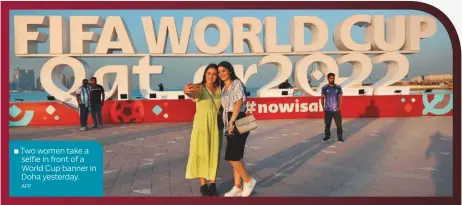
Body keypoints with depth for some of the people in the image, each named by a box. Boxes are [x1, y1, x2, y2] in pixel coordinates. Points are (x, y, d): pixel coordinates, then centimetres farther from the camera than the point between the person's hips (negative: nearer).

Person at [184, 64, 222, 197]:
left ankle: (213, 184, 17)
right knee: (202, 153, 0)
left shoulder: (219, 90, 6)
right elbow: (191, 92, -33)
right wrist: (186, 91, -57)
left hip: (216, 125, 4)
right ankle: (203, 185, 11)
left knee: (214, 154, 7)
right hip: (201, 124, -4)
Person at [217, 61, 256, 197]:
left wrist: (232, 122, -19)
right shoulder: (224, 88, 17)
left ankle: (248, 181, 5)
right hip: (229, 123, 8)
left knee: (232, 157, -10)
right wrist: (228, 123, 5)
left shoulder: (236, 84, -7)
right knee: (235, 157, 8)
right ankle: (238, 187, 13)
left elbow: (239, 103, -16)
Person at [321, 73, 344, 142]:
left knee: (339, 124, -2)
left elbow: (340, 97, 3)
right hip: (328, 110, 0)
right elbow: (322, 98, 7)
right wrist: (323, 106, -2)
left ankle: (340, 137, 7)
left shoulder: (338, 87, 2)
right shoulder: (324, 88, 1)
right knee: (327, 124, 8)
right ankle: (327, 136, 21)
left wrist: (340, 106, -6)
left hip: (336, 109, 0)